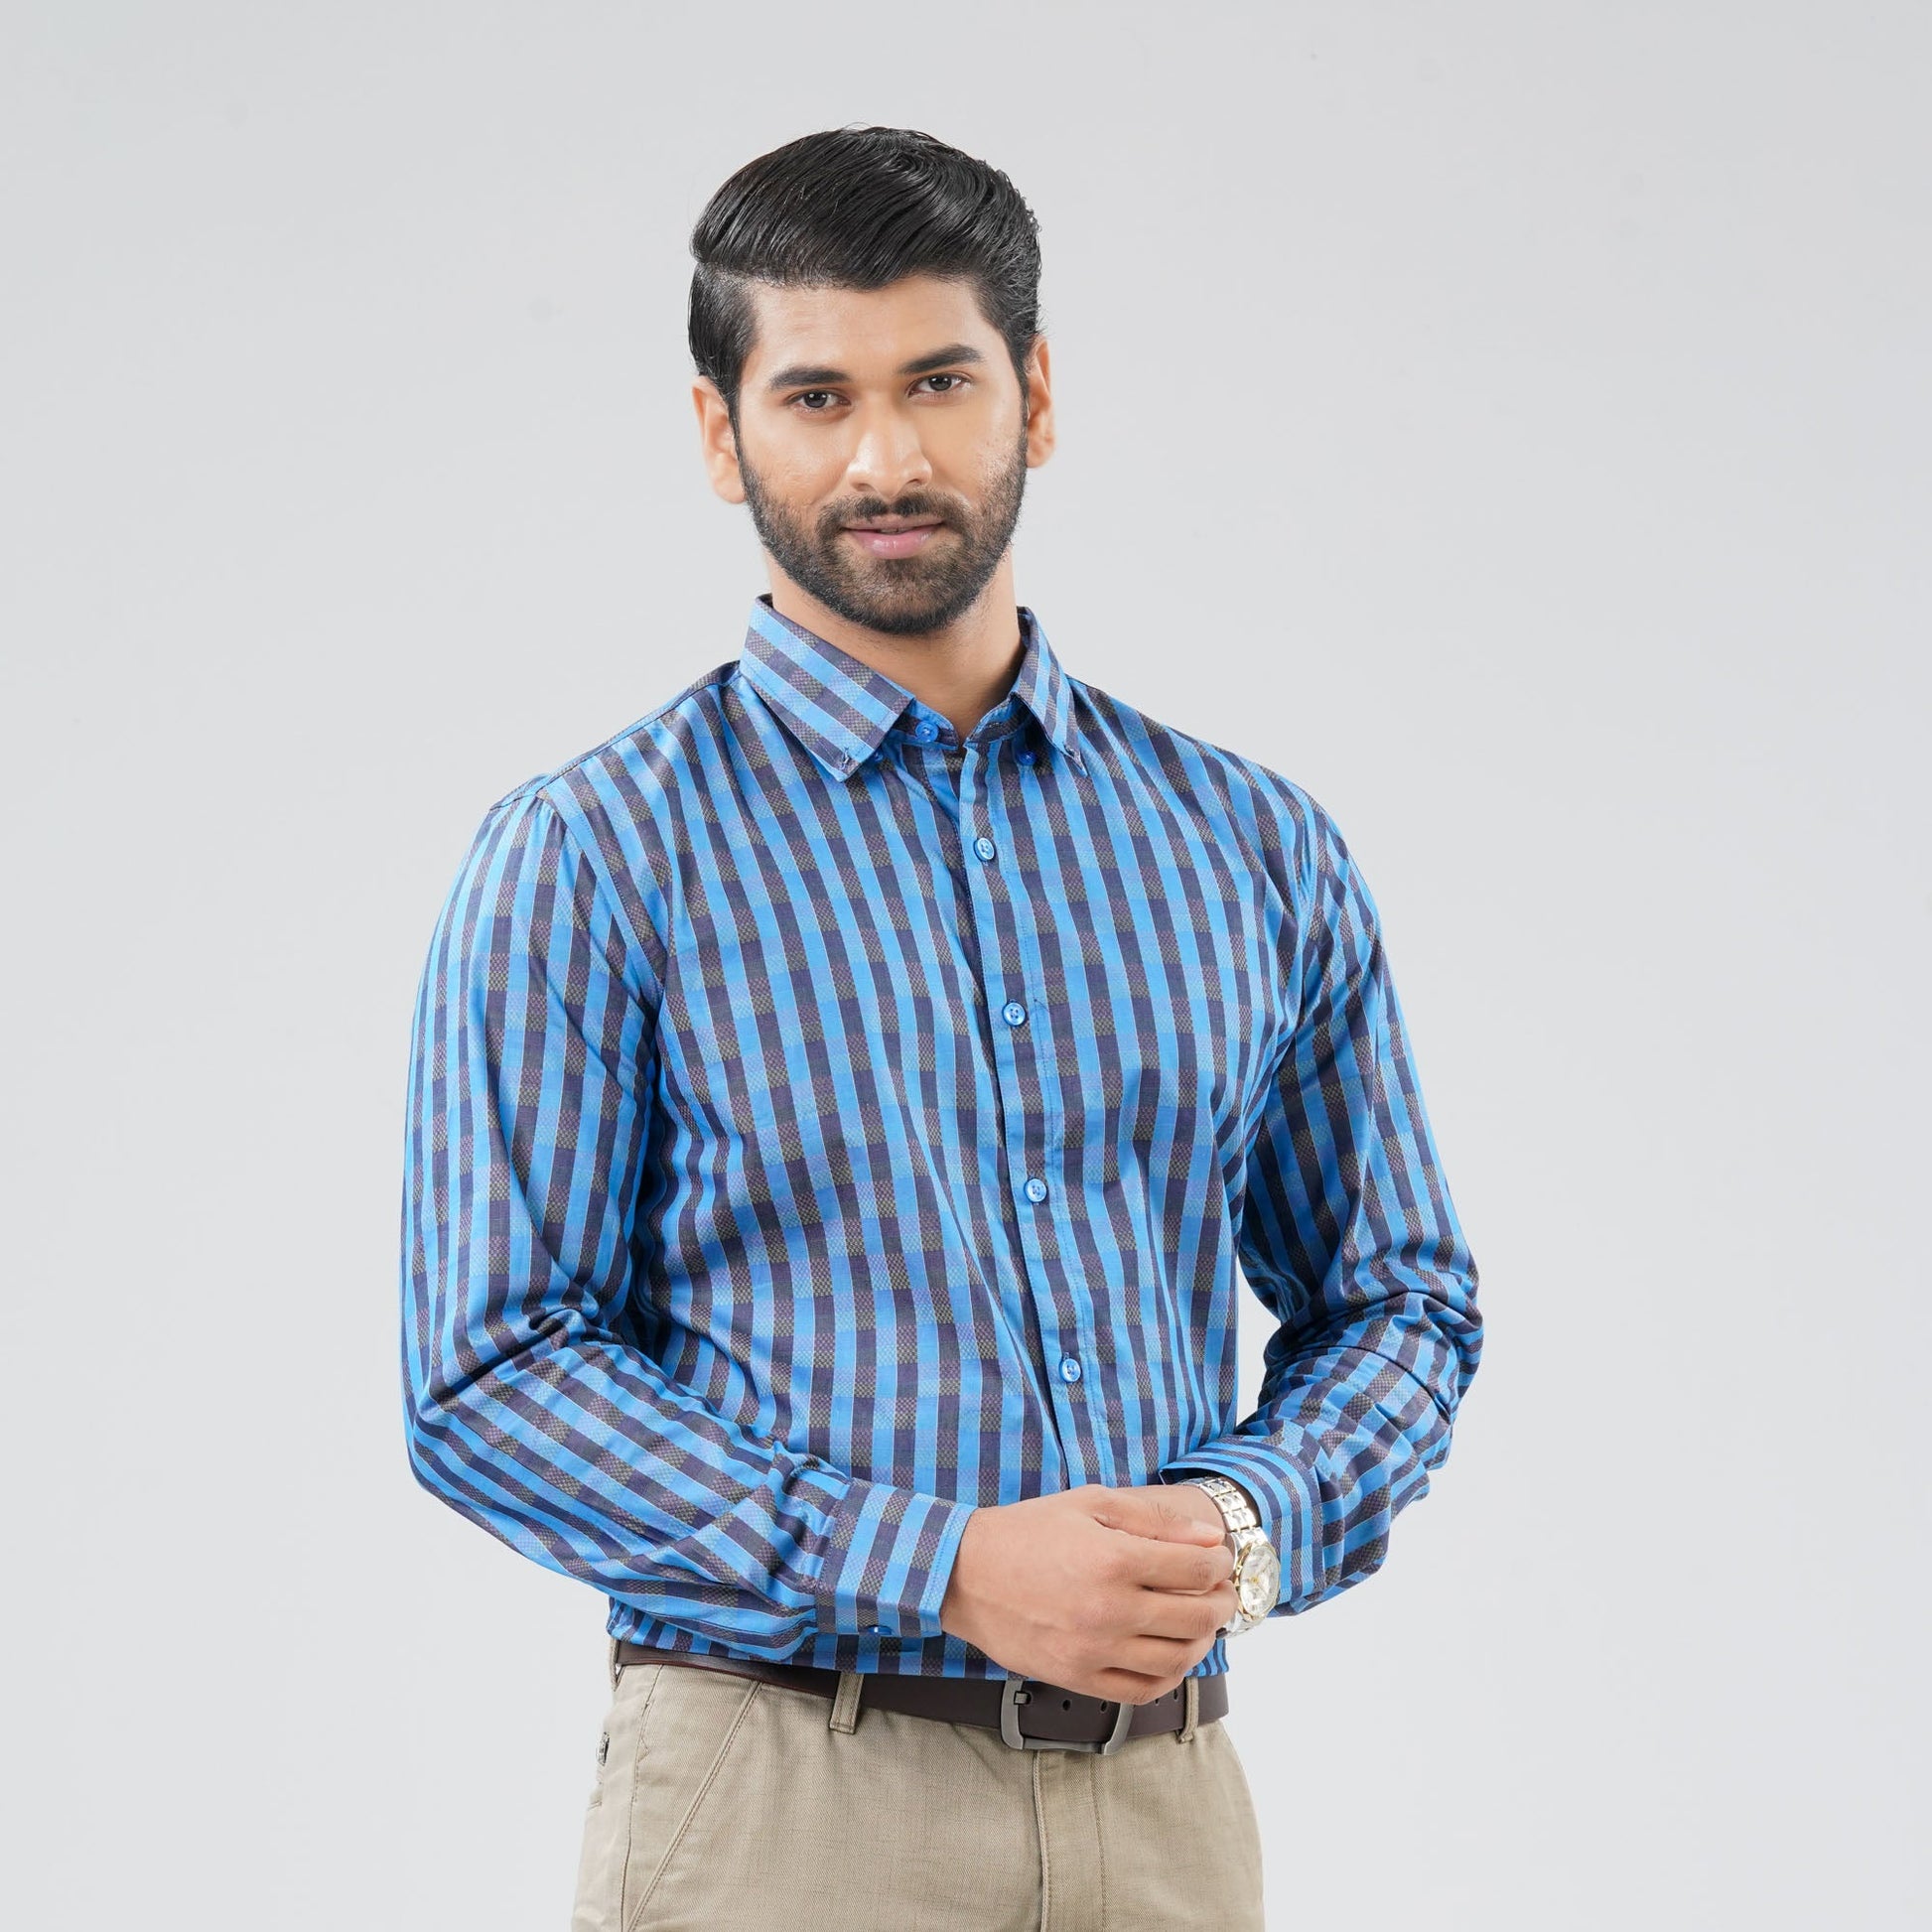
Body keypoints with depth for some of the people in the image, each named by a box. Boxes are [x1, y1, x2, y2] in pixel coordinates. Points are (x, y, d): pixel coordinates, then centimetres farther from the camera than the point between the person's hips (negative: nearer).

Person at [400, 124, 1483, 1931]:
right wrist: (950, 1572, -16)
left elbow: (1396, 1298, 13)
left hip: (1167, 1786, 3)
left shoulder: (1255, 850, 8)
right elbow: (490, 1375, -9)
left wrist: (1245, 1524, -8)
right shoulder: (584, 863, -3)